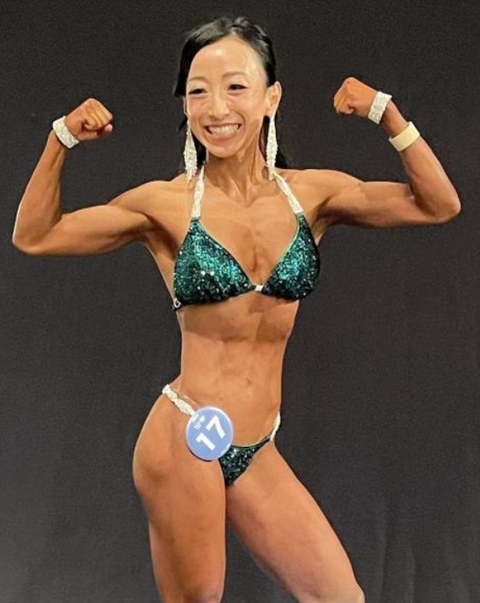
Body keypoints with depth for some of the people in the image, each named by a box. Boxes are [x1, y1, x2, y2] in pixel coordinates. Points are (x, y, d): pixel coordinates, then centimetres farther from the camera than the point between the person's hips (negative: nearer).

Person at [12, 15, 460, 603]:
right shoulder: (167, 204, -4)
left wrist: (385, 113, -4)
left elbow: (438, 205, 6)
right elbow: (34, 237, 2)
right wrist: (62, 140, -10)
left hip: (257, 449, 4)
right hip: (185, 440, -4)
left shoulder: (311, 193, 3)